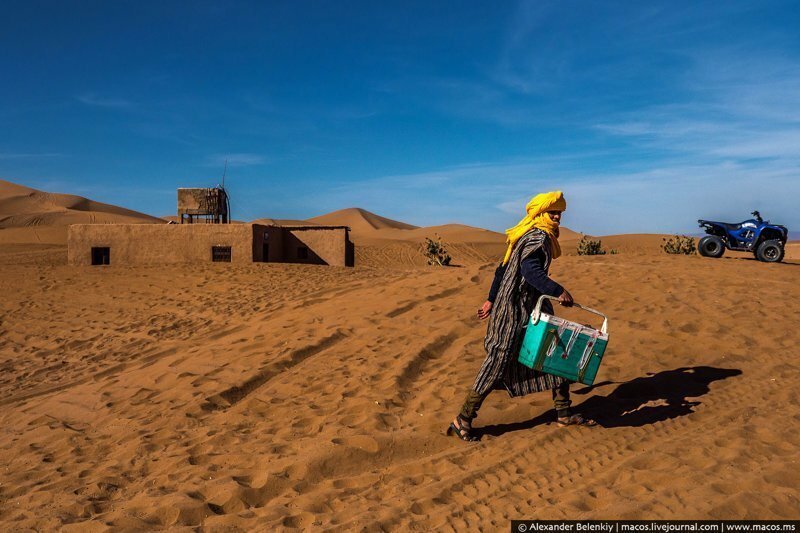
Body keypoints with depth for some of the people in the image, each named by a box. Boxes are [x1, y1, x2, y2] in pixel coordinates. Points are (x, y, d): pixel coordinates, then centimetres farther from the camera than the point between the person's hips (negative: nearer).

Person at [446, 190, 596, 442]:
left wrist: (492, 299, 21)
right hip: (514, 310, -11)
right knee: (498, 363, -5)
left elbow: (503, 268, 18)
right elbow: (530, 270, -30)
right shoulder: (538, 236, -14)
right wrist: (559, 291, -30)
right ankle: (462, 420, 5)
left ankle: (564, 414, 25)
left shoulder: (533, 236, 15)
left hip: (532, 307, 11)